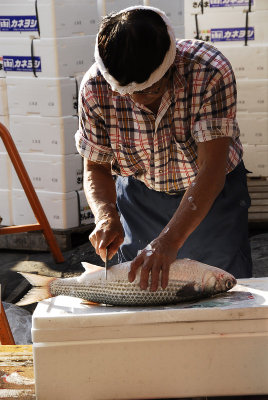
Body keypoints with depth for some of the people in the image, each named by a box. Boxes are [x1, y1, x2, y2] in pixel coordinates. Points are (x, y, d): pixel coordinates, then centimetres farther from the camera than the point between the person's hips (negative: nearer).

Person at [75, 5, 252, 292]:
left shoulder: (210, 72, -33)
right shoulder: (95, 88, -23)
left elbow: (212, 169, -36)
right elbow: (96, 167, -11)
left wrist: (169, 241, -46)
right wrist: (106, 215, -32)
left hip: (213, 193, -2)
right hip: (139, 196, 2)